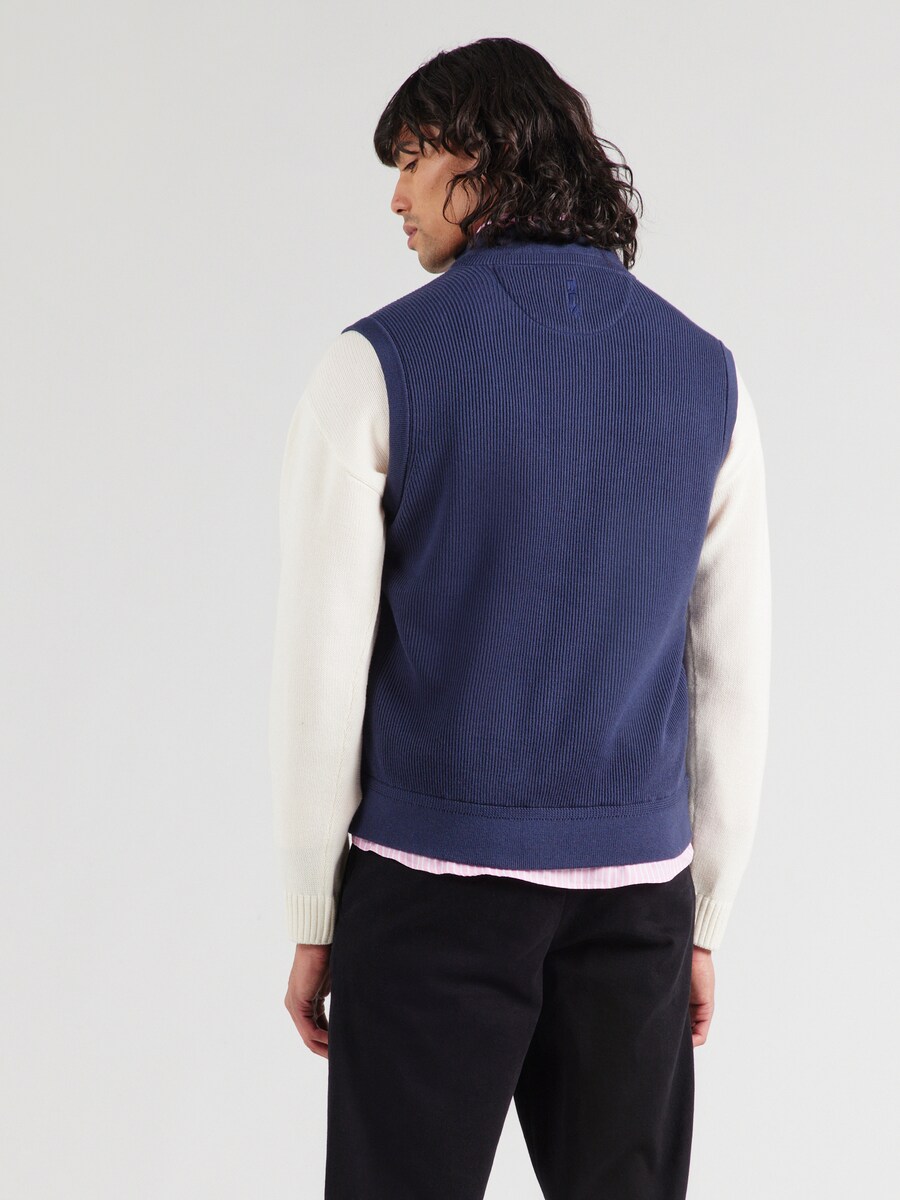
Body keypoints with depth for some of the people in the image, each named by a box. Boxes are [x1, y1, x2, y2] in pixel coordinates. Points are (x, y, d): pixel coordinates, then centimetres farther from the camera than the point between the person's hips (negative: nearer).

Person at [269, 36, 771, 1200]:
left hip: (436, 884, -3)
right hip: (630, 889, 3)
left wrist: (310, 922, 1)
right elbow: (731, 678, 4)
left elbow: (321, 673, -10)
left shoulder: (375, 366, -10)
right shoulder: (705, 376, 2)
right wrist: (704, 920, 13)